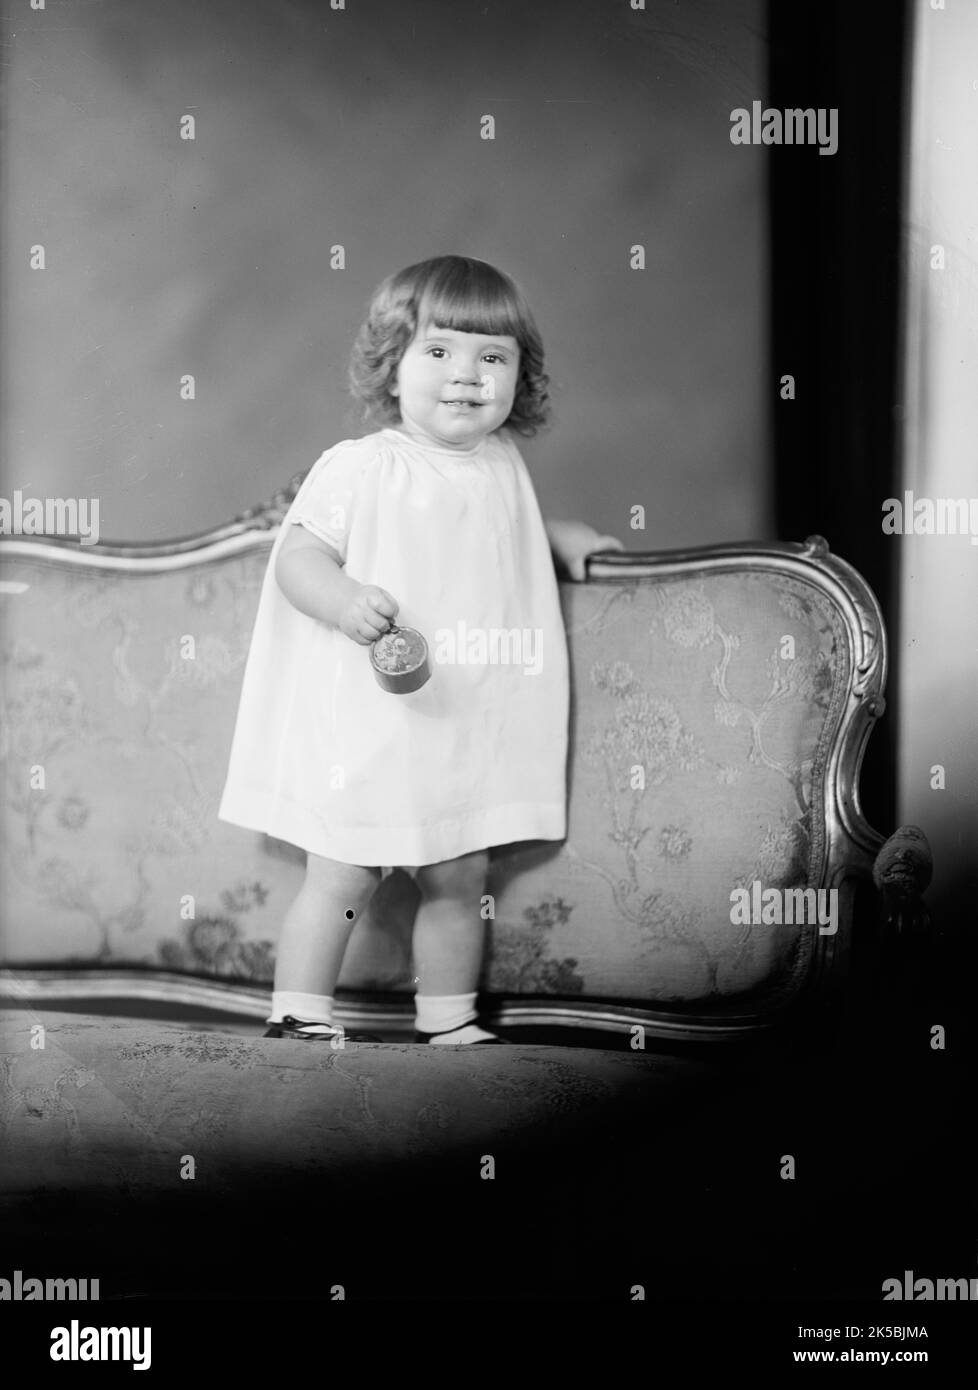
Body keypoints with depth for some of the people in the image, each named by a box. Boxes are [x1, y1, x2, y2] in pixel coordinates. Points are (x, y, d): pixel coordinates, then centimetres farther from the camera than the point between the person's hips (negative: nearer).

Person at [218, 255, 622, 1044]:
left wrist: (560, 536, 16)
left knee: (460, 878, 12)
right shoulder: (358, 468, -10)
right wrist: (344, 599, -31)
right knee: (343, 879, -1)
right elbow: (297, 555, -12)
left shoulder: (503, 467, 11)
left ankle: (447, 1022, 26)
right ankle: (298, 1016, 14)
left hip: (474, 727, 6)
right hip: (367, 722, -6)